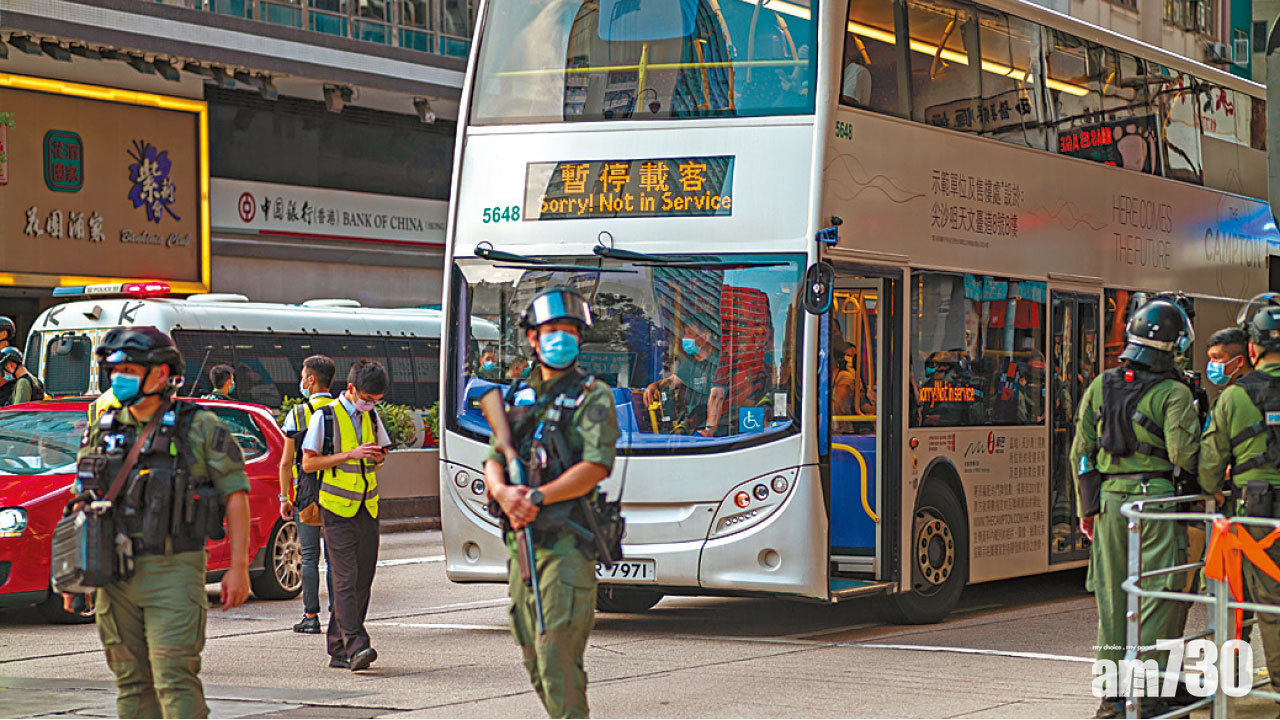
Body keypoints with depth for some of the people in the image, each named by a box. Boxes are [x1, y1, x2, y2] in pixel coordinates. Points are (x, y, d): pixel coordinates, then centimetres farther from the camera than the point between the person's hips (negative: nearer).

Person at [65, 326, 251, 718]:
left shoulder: (200, 429, -2)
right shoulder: (102, 433, 12)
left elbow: (235, 495, -2)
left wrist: (238, 567, -8)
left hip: (173, 572, -5)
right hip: (115, 577, 5)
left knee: (175, 679, -11)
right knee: (132, 683, 8)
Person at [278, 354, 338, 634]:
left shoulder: (298, 414, -4)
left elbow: (286, 462, -3)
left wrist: (284, 498, 4)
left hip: (307, 492, -3)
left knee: (309, 556, 2)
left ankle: (311, 617, 0)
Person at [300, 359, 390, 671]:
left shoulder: (371, 417, 12)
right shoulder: (325, 417, -5)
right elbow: (308, 463, -7)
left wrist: (376, 457, 1)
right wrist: (350, 455, -16)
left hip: (367, 508, 6)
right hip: (337, 508, -6)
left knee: (363, 578, 3)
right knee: (345, 578, -13)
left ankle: (338, 650, 9)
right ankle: (356, 646, -21)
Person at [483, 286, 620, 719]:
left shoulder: (593, 397, 0)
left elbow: (596, 467, -12)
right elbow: (493, 462, 10)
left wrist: (538, 497, -21)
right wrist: (503, 492, -13)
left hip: (567, 542, -6)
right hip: (521, 541, 6)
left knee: (558, 654, -14)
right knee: (533, 656, 10)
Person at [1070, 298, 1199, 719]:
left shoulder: (1099, 388, 8)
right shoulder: (1174, 394, -7)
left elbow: (1081, 452, 9)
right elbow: (1184, 455, -12)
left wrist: (1087, 508, 15)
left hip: (1110, 500, 5)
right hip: (1156, 499, -4)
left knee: (1112, 597, 9)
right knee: (1156, 596, 0)